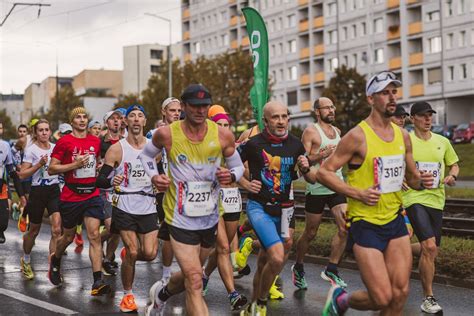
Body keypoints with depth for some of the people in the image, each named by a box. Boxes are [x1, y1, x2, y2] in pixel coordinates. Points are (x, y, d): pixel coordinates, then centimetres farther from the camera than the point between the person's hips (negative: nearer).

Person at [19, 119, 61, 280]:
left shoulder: (55, 148, 5)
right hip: (38, 192, -3)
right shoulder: (31, 150, -7)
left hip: (54, 190, 3)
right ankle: (25, 261, 38)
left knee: (57, 229, -12)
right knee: (34, 230, 12)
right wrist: (39, 164, -21)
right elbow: (22, 174, -11)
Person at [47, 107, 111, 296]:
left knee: (94, 236, -10)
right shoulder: (64, 142, -5)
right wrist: (75, 164, -17)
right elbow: (51, 169, -8)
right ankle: (55, 260, 46)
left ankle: (98, 282, -14)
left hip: (92, 195, 2)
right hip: (71, 196, -2)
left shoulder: (95, 141, 9)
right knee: (69, 236, 13)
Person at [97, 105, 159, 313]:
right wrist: (112, 181, -27)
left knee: (150, 253, -6)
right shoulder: (117, 149, -4)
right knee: (132, 252, -8)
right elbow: (100, 180, -6)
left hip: (148, 208, 3)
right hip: (124, 208, -3)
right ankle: (127, 295, 12)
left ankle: (128, 255, 29)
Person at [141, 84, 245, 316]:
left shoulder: (223, 136, -8)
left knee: (190, 276, 23)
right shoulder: (166, 134, -11)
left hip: (210, 218, 4)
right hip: (181, 218, -4)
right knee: (195, 283, -13)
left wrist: (231, 176, -17)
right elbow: (146, 155, 10)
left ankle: (161, 294, 55)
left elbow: (238, 167, 5)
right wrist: (153, 176, -8)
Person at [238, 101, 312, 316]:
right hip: (259, 207, -5)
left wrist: (305, 169, -11)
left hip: (282, 209, 5)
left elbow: (311, 180, 10)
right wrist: (246, 184, -10)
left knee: (264, 261, 15)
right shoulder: (254, 143, -11)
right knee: (278, 257, -22)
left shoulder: (295, 145, 1)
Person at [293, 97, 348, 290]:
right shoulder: (311, 131, -6)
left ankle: (331, 270, 1)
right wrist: (322, 154, -24)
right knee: (310, 233, 5)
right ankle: (298, 267, 27)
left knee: (345, 227, -9)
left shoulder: (337, 131, 15)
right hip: (317, 188, -5)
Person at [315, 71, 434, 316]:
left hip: (395, 221, 6)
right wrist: (358, 193, -19)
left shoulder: (403, 135, 8)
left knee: (400, 293, 1)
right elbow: (323, 172, -11)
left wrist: (421, 181, -4)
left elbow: (411, 177, 19)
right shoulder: (357, 136, -12)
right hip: (365, 224, -6)